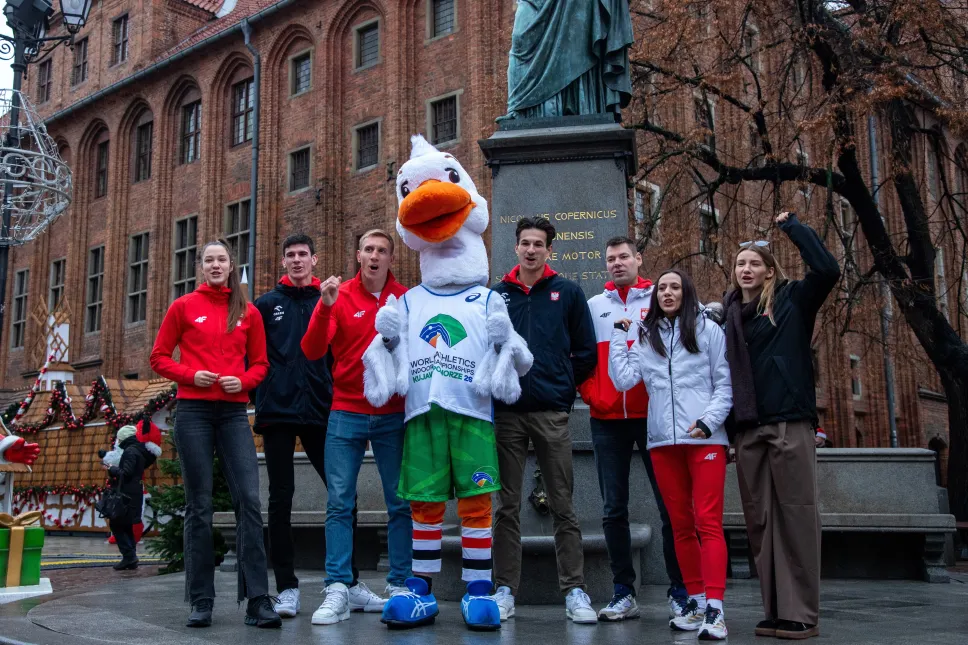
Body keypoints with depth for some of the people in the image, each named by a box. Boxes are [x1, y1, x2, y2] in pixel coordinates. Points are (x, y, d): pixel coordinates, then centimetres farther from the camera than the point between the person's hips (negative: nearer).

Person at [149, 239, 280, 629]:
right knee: (199, 505, 2)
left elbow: (259, 363, 13)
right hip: (193, 412, -1)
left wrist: (244, 381, -7)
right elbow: (160, 357, 8)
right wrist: (190, 375, -10)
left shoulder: (249, 313, 10)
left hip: (234, 413, 1)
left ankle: (257, 600, -8)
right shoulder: (183, 307, 7)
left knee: (249, 499, -10)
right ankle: (201, 601, 10)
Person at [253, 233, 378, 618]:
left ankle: (350, 584, 11)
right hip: (277, 412, 0)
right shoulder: (267, 304, 9)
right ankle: (287, 588, 11)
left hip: (319, 412, 1)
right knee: (281, 499, 3)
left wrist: (335, 396, 0)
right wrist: (259, 393, -2)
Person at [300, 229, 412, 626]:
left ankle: (399, 586, 14)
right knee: (339, 503, -1)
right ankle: (339, 590, 3)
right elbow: (312, 351, -7)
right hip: (346, 414, 0)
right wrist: (325, 307, -20)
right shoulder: (339, 296, 2)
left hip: (393, 416, 0)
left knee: (400, 504, 4)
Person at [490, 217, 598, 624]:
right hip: (506, 413, 1)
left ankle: (574, 591, 9)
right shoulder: (497, 295, 9)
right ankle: (505, 590, 13)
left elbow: (586, 353, 6)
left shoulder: (568, 293, 6)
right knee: (508, 507, 6)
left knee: (563, 507, 2)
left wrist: (562, 388, 3)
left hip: (552, 414, -1)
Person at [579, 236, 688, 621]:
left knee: (670, 505, 0)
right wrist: (591, 395, 0)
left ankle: (679, 592, 10)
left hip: (653, 415, -2)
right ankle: (623, 593, 13)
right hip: (606, 420, 2)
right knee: (614, 509, 4)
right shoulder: (593, 306, 13)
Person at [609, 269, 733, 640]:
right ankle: (696, 602, 16)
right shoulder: (645, 337, 15)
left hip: (705, 438, -4)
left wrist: (708, 420, -11)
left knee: (708, 522, -9)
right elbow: (623, 379, 3)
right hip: (662, 441, 4)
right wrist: (619, 335, 4)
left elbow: (725, 384, 2)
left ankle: (714, 609, -13)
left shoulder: (708, 329, 4)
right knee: (681, 524, 8)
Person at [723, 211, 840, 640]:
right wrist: (723, 423, 8)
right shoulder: (729, 314, 16)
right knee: (759, 520, 6)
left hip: (790, 424, -4)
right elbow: (724, 373, 16)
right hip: (747, 429, 5)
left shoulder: (792, 300, 6)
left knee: (797, 515, -3)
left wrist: (792, 226, -3)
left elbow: (827, 270, -12)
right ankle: (775, 610, 13)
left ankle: (801, 613, 1)